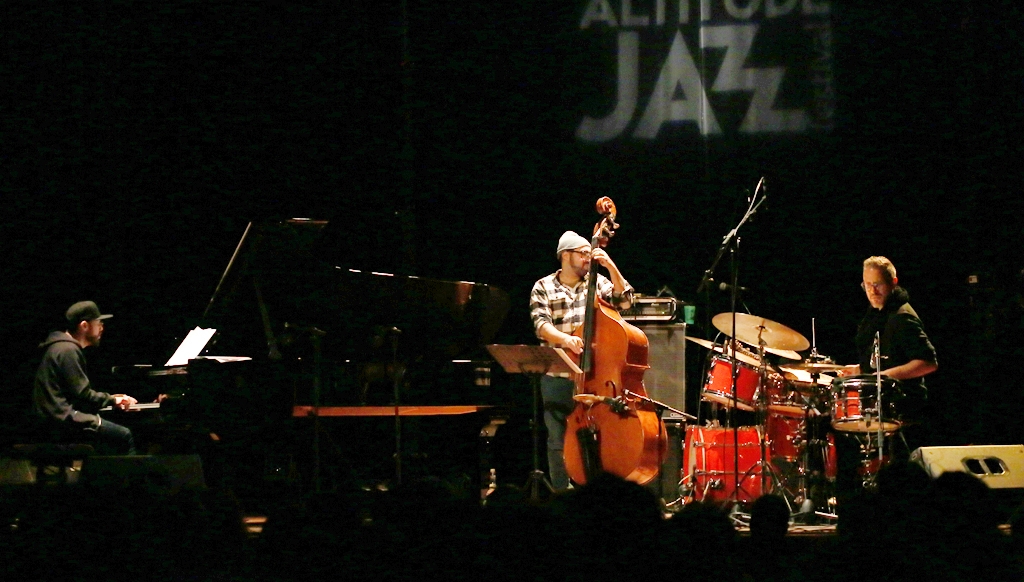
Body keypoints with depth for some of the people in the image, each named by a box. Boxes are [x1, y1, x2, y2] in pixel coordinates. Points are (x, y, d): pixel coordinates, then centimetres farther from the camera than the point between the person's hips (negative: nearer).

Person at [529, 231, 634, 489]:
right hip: (557, 378, -1)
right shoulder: (543, 288, 4)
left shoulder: (598, 282, 11)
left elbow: (624, 301, -2)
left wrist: (610, 267, -11)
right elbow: (541, 324, -9)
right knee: (558, 442, 3)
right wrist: (565, 338, -28)